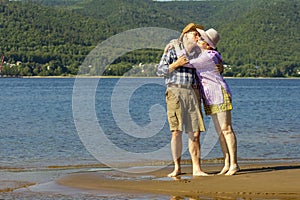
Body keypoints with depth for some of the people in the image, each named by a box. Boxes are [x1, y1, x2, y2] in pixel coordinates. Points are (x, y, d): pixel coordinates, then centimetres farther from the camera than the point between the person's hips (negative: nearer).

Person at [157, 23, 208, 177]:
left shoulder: (196, 55, 21)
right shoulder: (172, 51, 8)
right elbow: (160, 71, 2)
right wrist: (176, 64, -10)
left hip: (193, 94, 4)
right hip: (175, 93, -4)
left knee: (195, 134, -2)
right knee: (176, 132, -9)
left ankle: (197, 169, 0)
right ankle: (177, 167, 1)